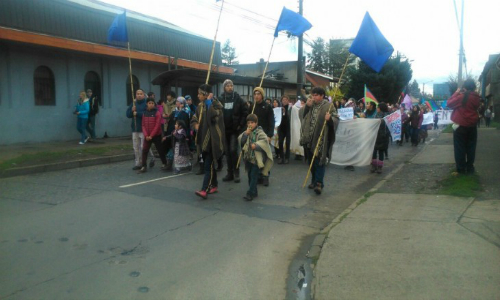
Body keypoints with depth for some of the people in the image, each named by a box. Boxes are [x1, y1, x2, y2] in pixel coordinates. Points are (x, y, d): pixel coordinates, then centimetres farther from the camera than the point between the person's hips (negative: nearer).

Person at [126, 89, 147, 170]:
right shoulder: (133, 103, 14)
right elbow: (128, 114, 11)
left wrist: (137, 113, -12)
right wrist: (132, 110, -9)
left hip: (143, 129, -6)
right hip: (135, 129, 6)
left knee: (143, 147, -6)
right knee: (136, 148, 10)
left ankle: (143, 163, 2)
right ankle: (138, 163, 18)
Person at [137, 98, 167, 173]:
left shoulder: (157, 113, -8)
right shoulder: (144, 113, 4)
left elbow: (157, 125, -13)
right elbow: (143, 125, 3)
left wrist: (151, 135, -15)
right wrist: (146, 135, -9)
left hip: (156, 135, -3)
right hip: (147, 136, 3)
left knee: (160, 150, 7)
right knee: (144, 151, -3)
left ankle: (164, 164, 24)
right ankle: (143, 167, 1)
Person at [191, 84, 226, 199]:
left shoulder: (216, 104, -9)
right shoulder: (200, 106, 11)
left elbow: (213, 115, -28)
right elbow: (194, 120, 20)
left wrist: (209, 101, -21)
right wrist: (196, 125, -1)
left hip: (212, 139, -7)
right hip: (203, 138, 7)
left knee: (208, 165, -10)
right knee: (207, 164, 13)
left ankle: (204, 190, -13)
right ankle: (214, 185, 25)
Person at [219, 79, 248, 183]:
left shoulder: (238, 99, -2)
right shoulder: (220, 99, 2)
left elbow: (245, 113, -3)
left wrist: (241, 125, -8)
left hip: (235, 129, -3)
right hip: (224, 129, 3)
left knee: (233, 150, -9)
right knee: (227, 152, 8)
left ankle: (236, 173, 3)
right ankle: (230, 173, 17)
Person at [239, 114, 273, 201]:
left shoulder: (260, 132, -9)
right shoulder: (246, 132, 9)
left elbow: (264, 141, -20)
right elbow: (240, 140, 0)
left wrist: (256, 145, -30)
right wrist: (246, 134, -14)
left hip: (257, 158, -7)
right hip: (248, 158, 7)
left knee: (254, 176, -6)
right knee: (250, 176, 14)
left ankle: (250, 194, -3)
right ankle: (254, 192, 26)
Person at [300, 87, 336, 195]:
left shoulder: (328, 106, -5)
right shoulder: (310, 105, 12)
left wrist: (330, 119, -30)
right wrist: (307, 106, -7)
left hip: (321, 139, -6)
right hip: (309, 138, 6)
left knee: (319, 161, -8)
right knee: (312, 161, 15)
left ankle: (319, 183, -8)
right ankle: (314, 180, 28)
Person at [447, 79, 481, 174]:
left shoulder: (461, 96, -16)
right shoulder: (476, 97, 1)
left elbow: (449, 103, -8)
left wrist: (456, 93, 0)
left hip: (461, 125, -5)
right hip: (472, 125, 5)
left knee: (460, 148, 3)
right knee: (471, 147, 11)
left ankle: (461, 168, 4)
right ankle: (470, 168, 16)